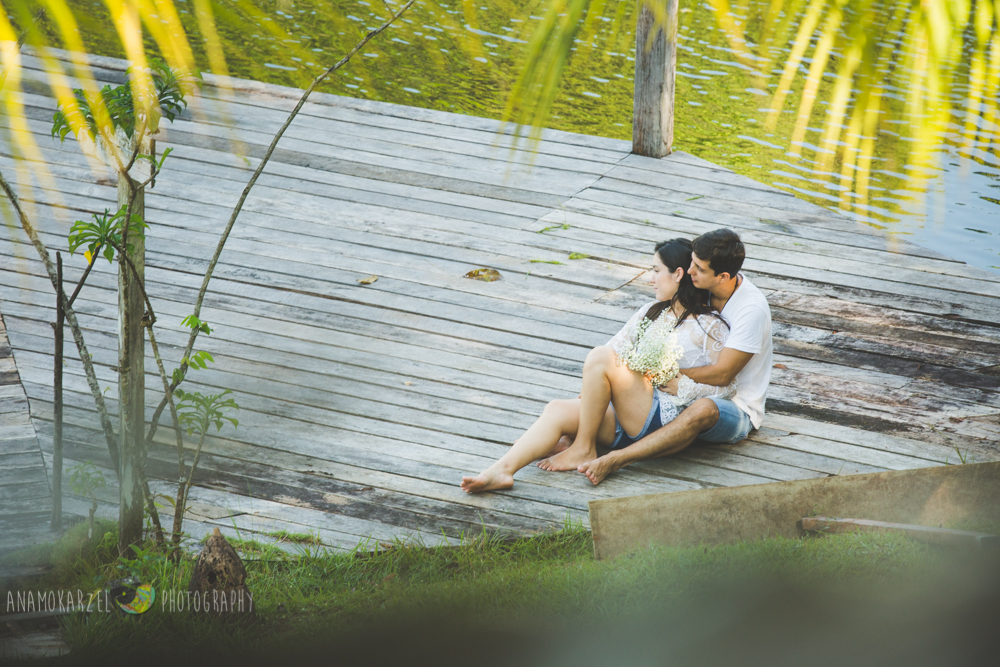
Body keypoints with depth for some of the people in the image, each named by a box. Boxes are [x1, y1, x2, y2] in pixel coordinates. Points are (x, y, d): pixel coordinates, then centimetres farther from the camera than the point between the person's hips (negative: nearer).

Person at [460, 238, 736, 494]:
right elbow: (618, 346, 15)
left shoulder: (709, 328, -3)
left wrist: (671, 383, -12)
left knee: (601, 357, -24)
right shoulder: (652, 312, 21)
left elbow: (726, 386, -7)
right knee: (557, 411, -16)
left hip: (664, 417, -7)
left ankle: (583, 449, -14)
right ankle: (503, 470, -33)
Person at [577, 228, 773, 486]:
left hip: (738, 410, -8)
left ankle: (615, 460, -48)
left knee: (703, 410, -42)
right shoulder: (703, 290, 0)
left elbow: (721, 374, -23)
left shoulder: (751, 309, -22)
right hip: (697, 391, 8)